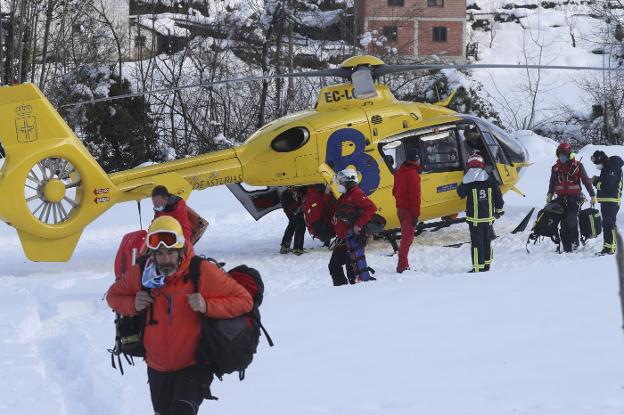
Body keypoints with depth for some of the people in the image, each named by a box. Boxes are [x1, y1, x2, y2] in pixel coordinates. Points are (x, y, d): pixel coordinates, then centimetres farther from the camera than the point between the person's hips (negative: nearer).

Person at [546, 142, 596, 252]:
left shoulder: (577, 166, 0)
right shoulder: (556, 168, 10)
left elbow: (586, 181, 3)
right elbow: (552, 183, 20)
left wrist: (592, 195, 4)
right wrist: (550, 194, 6)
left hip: (574, 197, -4)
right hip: (561, 198, 4)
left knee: (571, 219, -21)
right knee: (564, 224, 1)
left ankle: (574, 242, -11)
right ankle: (566, 248, 2)